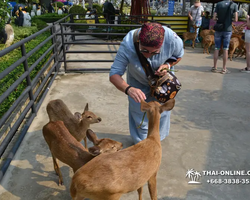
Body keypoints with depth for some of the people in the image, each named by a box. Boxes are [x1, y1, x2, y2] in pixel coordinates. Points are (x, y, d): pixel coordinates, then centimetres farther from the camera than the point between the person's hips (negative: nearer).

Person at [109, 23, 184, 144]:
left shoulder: (172, 39, -37)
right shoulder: (128, 45, -43)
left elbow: (178, 56, -12)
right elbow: (114, 75, -42)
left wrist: (168, 65, -34)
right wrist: (128, 89, -62)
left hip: (162, 76, 2)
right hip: (138, 80, -1)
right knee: (138, 110, 4)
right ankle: (141, 142, 32)